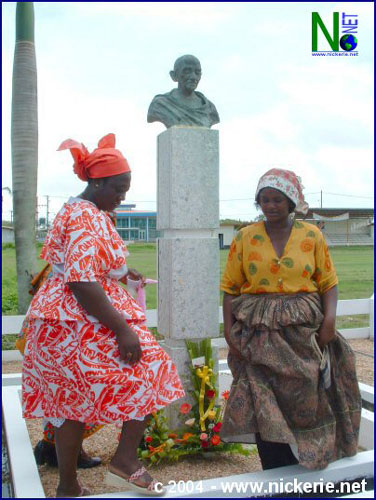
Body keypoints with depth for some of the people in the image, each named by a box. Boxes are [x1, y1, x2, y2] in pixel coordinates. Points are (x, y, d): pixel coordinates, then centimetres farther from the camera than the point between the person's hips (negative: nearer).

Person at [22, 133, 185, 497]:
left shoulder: (76, 210, 17)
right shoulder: (87, 218, -17)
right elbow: (82, 283, -26)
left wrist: (120, 271, 25)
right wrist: (123, 329, -25)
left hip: (64, 323, 10)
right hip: (82, 326, -10)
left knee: (72, 401, 14)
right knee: (148, 373, -1)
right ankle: (125, 461, 4)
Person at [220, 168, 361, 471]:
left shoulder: (312, 235, 4)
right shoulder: (245, 238, 3)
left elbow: (329, 282, 6)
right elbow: (230, 287, 4)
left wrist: (330, 318, -10)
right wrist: (229, 329, -5)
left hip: (303, 332, 1)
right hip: (259, 334, 0)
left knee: (304, 401, 6)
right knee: (266, 407, 1)